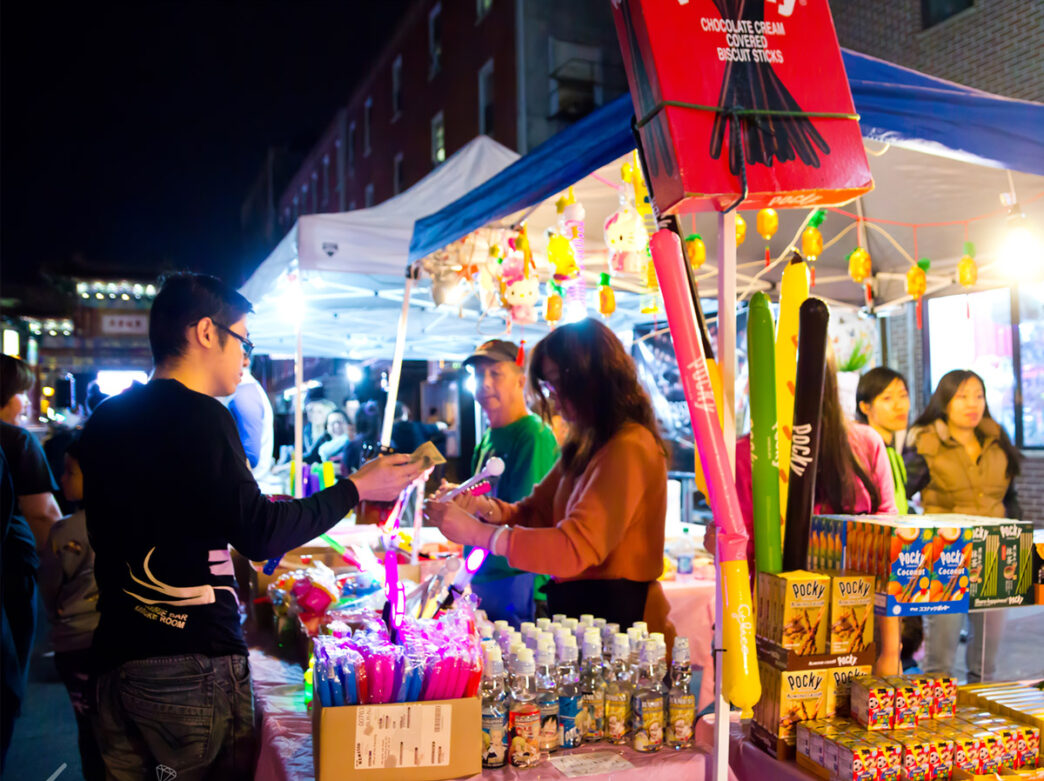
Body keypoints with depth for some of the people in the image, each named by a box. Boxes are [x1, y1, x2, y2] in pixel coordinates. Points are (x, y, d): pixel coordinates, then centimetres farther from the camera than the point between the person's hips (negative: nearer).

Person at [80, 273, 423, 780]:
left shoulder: (103, 420, 10)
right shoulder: (198, 415, -15)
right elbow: (258, 532, -21)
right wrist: (356, 488, -12)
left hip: (116, 656, 8)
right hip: (193, 658, -8)